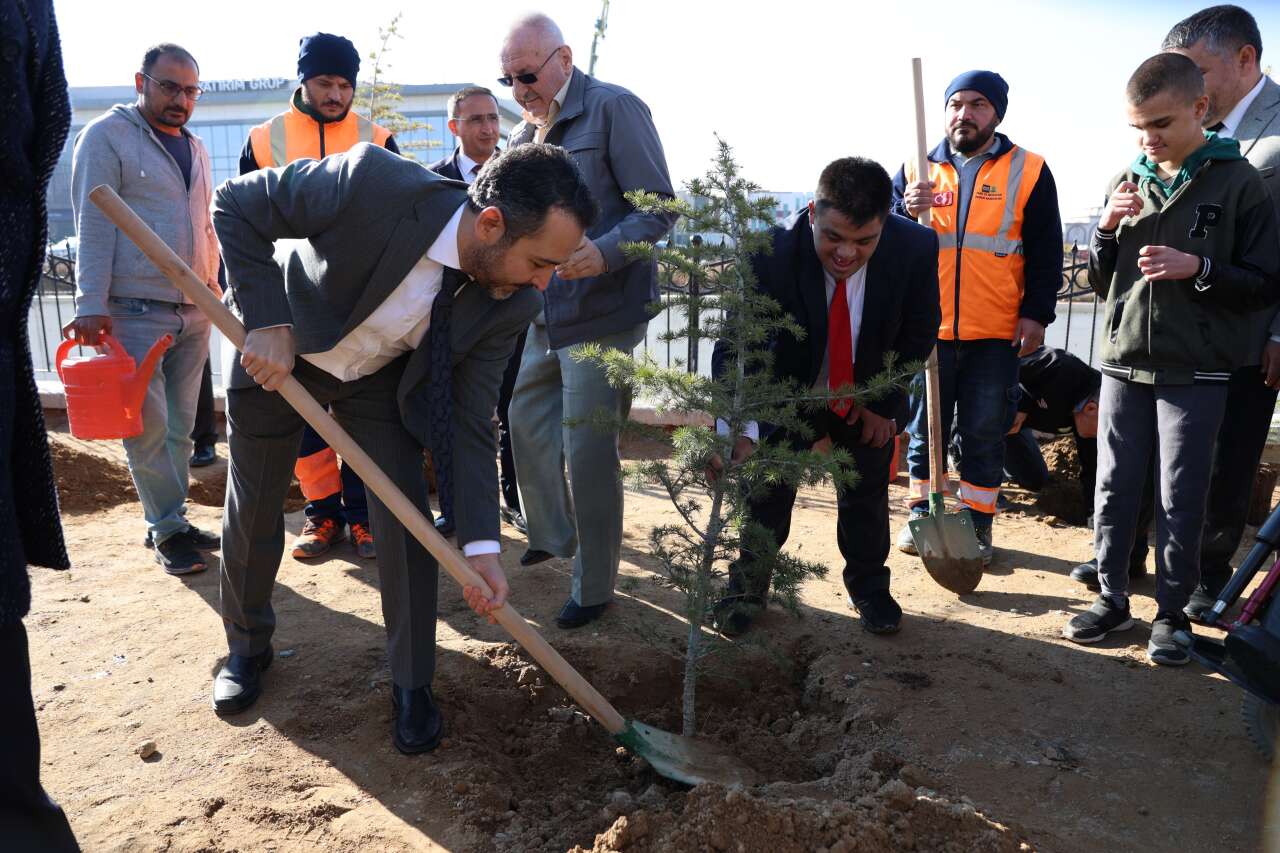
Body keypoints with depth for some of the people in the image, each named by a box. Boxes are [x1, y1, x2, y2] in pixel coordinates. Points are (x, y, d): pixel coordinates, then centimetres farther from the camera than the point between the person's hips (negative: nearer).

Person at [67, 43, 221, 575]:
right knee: (149, 425, -4)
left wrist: (212, 287, 17)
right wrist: (92, 305, -15)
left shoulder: (195, 148, 17)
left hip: (194, 312, 6)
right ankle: (167, 529, 6)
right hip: (135, 311, -6)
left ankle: (171, 521, 19)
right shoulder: (107, 137, -3)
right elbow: (93, 224, -9)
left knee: (180, 425, 9)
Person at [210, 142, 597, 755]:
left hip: (381, 377, 2)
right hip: (276, 353, -1)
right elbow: (236, 204, -24)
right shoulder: (373, 182, -38)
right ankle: (246, 647, 39)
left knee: (406, 521, -6)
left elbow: (469, 422, -19)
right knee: (253, 512, 11)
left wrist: (481, 545, -26)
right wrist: (267, 323, -33)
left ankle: (411, 686, 15)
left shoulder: (510, 306, -25)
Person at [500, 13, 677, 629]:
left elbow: (659, 208, -14)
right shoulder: (522, 138, 13)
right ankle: (551, 535, 42)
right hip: (542, 316, 8)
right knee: (527, 427, 17)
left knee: (588, 454, -2)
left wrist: (604, 253, -29)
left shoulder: (614, 109, -9)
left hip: (602, 314, -8)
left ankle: (593, 587, 15)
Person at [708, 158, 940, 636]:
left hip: (867, 399, 2)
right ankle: (749, 585, 28)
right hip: (790, 393, -1)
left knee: (867, 493, 14)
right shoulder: (772, 252, -34)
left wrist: (885, 404, -8)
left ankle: (868, 585, 37)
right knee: (767, 487, 6)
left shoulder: (917, 248, -27)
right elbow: (736, 346, -35)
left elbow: (919, 334, -9)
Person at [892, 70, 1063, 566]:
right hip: (928, 327, 2)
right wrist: (907, 208, -16)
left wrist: (1036, 312, -5)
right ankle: (922, 514, 25)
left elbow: (1045, 252, 3)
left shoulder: (1028, 171, 4)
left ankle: (978, 523, 19)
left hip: (996, 335, -1)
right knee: (925, 427, 10)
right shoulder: (917, 168, 8)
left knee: (985, 433, 5)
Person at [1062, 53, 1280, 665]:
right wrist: (1106, 229, -5)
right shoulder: (1127, 184, 8)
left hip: (1195, 373, -3)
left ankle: (1171, 614, 17)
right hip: (1124, 364, 4)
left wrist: (1200, 267, -17)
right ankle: (1112, 598, 22)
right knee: (1113, 488, 8)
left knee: (1181, 498, 3)